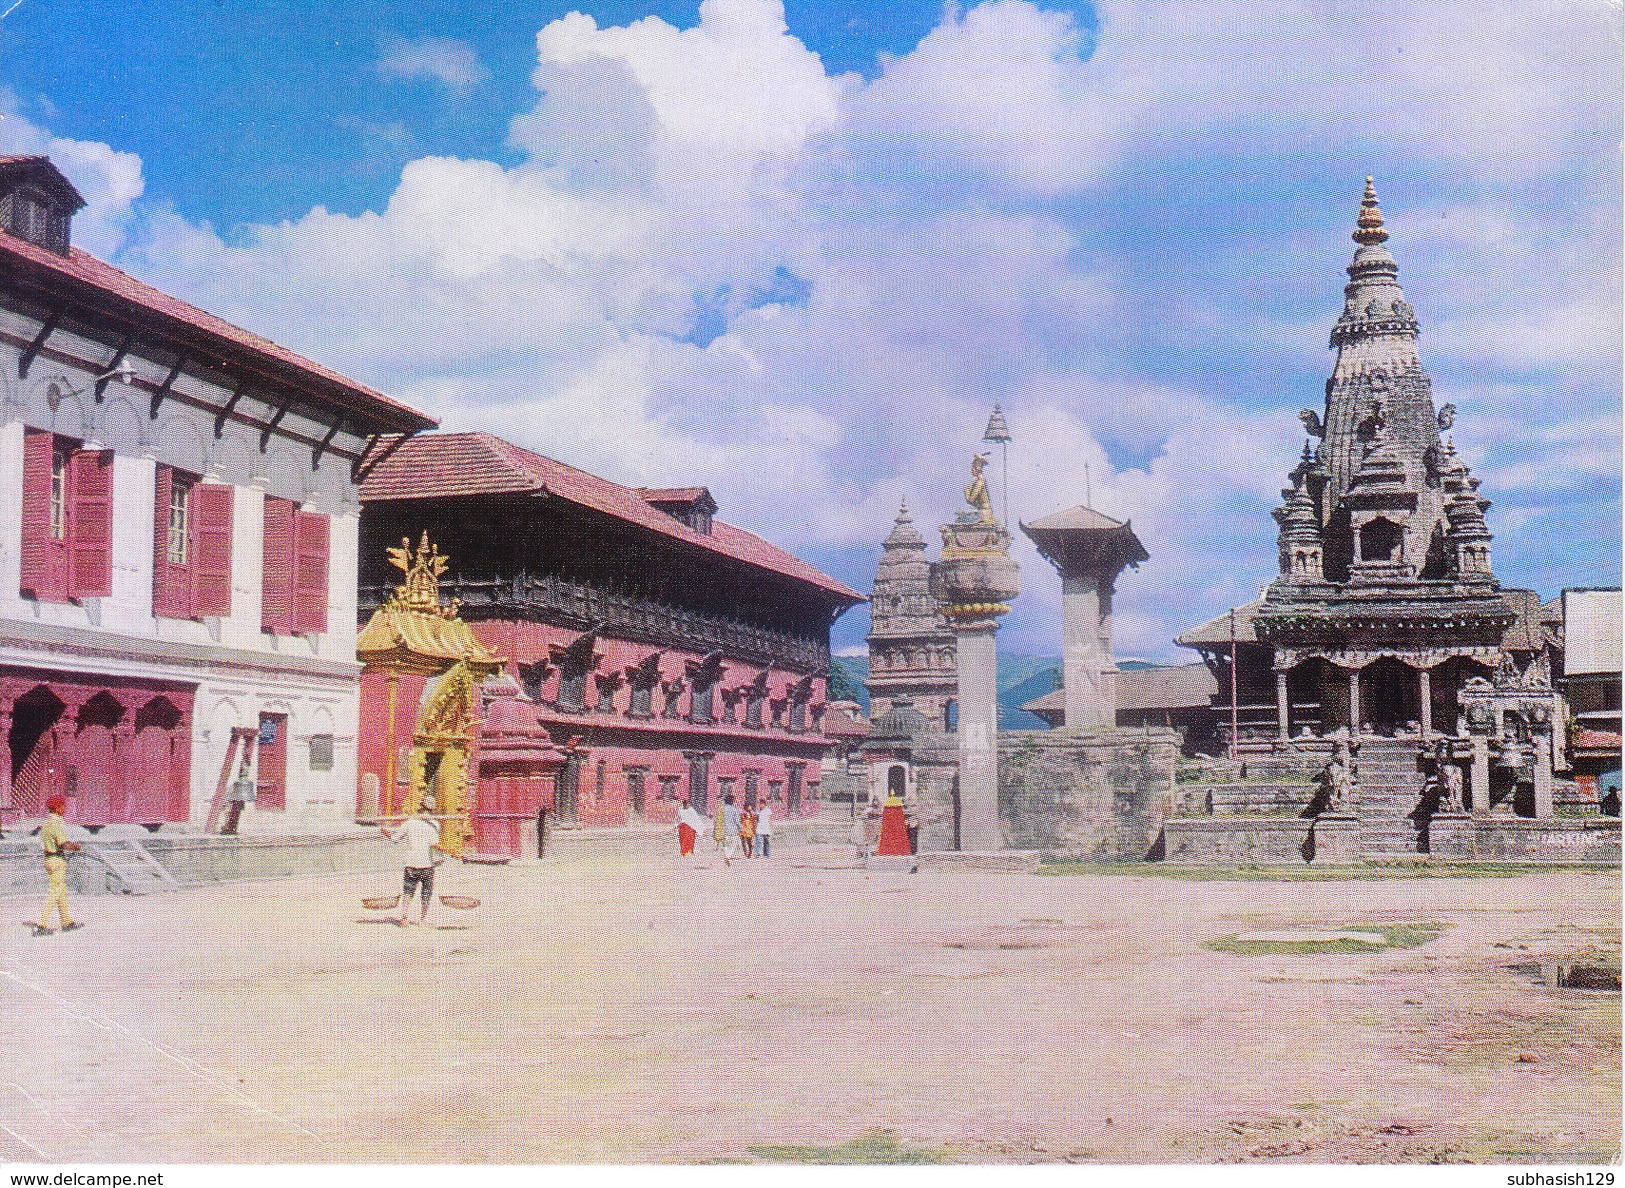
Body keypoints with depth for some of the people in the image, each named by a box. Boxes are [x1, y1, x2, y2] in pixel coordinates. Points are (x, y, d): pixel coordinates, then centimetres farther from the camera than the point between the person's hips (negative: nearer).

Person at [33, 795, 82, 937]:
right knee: (54, 893, -7)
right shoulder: (57, 823, -17)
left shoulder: (47, 822, 14)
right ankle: (41, 925, -9)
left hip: (49, 858, 10)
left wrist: (71, 846, 16)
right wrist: (75, 847, -5)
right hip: (57, 860, -10)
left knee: (63, 892, 16)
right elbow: (64, 844, -23)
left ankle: (67, 921, 21)